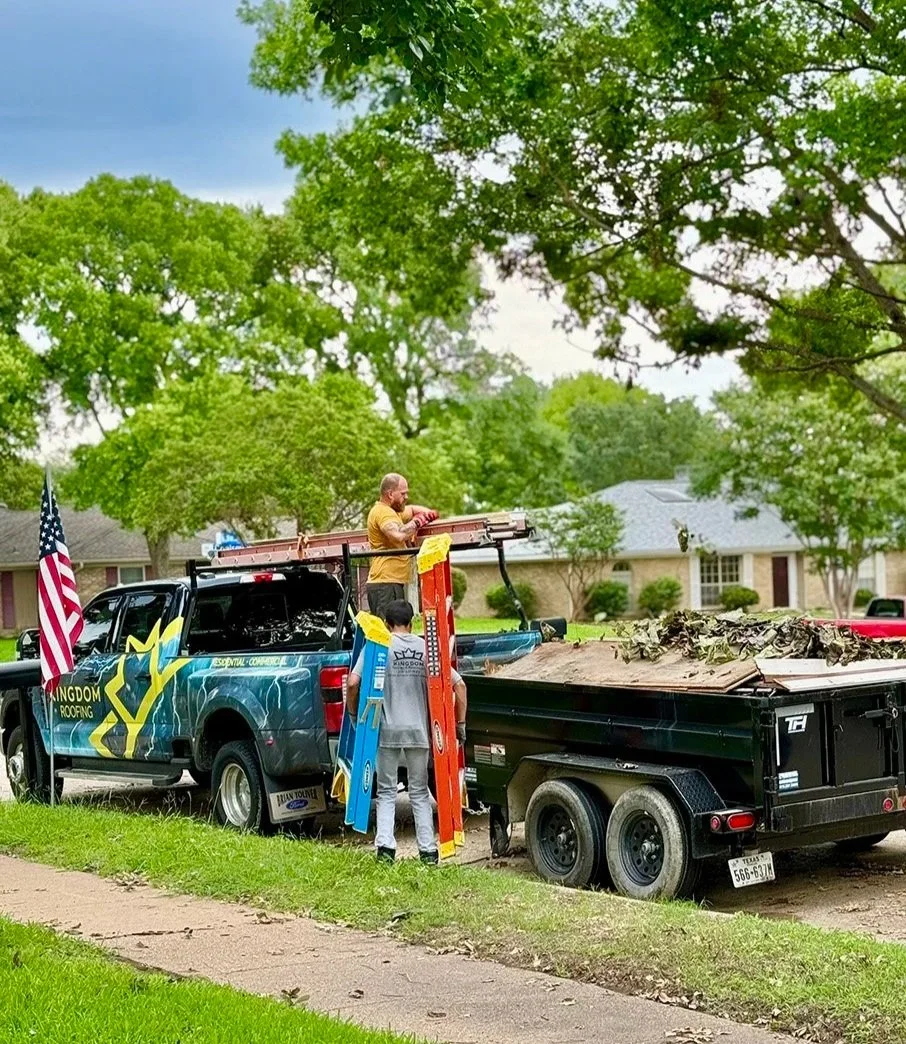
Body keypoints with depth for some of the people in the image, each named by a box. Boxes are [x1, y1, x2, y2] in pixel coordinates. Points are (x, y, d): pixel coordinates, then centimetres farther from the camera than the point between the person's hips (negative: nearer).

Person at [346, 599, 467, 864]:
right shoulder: (426, 648, 3)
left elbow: (353, 683, -12)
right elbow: (459, 685, 1)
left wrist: (354, 713, 4)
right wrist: (460, 724, 9)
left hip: (387, 731, -2)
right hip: (418, 730, 2)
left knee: (386, 792, 8)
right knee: (419, 792, 13)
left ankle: (385, 845, -6)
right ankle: (428, 850, 12)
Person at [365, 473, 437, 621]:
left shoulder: (391, 511, 21)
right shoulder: (383, 512, -11)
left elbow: (411, 509, 37)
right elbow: (399, 535, -29)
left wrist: (426, 512, 16)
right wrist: (416, 522, -12)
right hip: (386, 583, -11)